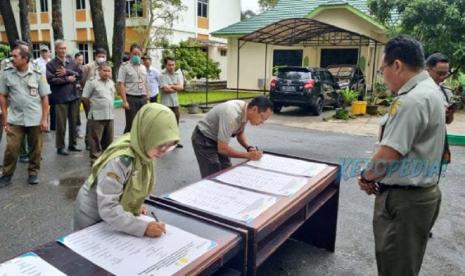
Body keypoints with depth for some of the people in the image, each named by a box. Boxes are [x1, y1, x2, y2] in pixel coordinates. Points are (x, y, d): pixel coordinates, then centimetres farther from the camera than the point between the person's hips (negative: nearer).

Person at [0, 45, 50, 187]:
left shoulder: (37, 73, -3)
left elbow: (44, 97, -1)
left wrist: (44, 119, -5)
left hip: (35, 119, -1)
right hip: (15, 119, 1)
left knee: (35, 148, 7)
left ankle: (33, 173, 22)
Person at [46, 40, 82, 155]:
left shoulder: (71, 61, 11)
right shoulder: (51, 64, -2)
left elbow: (79, 74, 5)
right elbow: (51, 80, -12)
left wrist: (67, 72, -9)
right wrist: (67, 79, -10)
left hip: (74, 95, 4)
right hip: (60, 97, -4)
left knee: (73, 122, 10)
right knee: (61, 123, -1)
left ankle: (72, 144, 22)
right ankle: (60, 147, 10)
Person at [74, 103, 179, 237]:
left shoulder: (143, 150, -14)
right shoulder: (119, 161, -36)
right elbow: (108, 209, -35)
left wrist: (135, 206, -7)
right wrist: (143, 227, -38)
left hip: (120, 214, 6)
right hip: (94, 217, -6)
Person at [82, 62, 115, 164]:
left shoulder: (111, 82, 11)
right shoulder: (92, 82, -8)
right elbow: (85, 98, -6)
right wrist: (92, 107, 5)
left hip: (109, 115, 6)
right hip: (96, 116, -6)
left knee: (108, 138, 13)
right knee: (95, 138, 1)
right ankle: (95, 158, 11)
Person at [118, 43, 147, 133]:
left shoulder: (143, 67, 16)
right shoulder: (125, 66, -3)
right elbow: (121, 84, -9)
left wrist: (146, 99, 12)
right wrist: (125, 101, -18)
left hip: (142, 98, 6)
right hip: (131, 98, -5)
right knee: (130, 125, -4)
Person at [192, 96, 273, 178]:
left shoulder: (245, 111, -11)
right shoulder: (232, 115, -36)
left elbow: (240, 133, 7)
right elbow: (222, 148, -31)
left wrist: (249, 148, -10)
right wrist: (248, 155, -28)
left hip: (218, 139, 8)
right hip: (204, 140, -8)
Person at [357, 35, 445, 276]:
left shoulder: (411, 100, -24)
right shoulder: (429, 90, 10)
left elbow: (387, 156, -26)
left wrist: (366, 176, -6)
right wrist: (372, 174, 6)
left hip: (404, 199, -10)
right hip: (420, 191, 10)